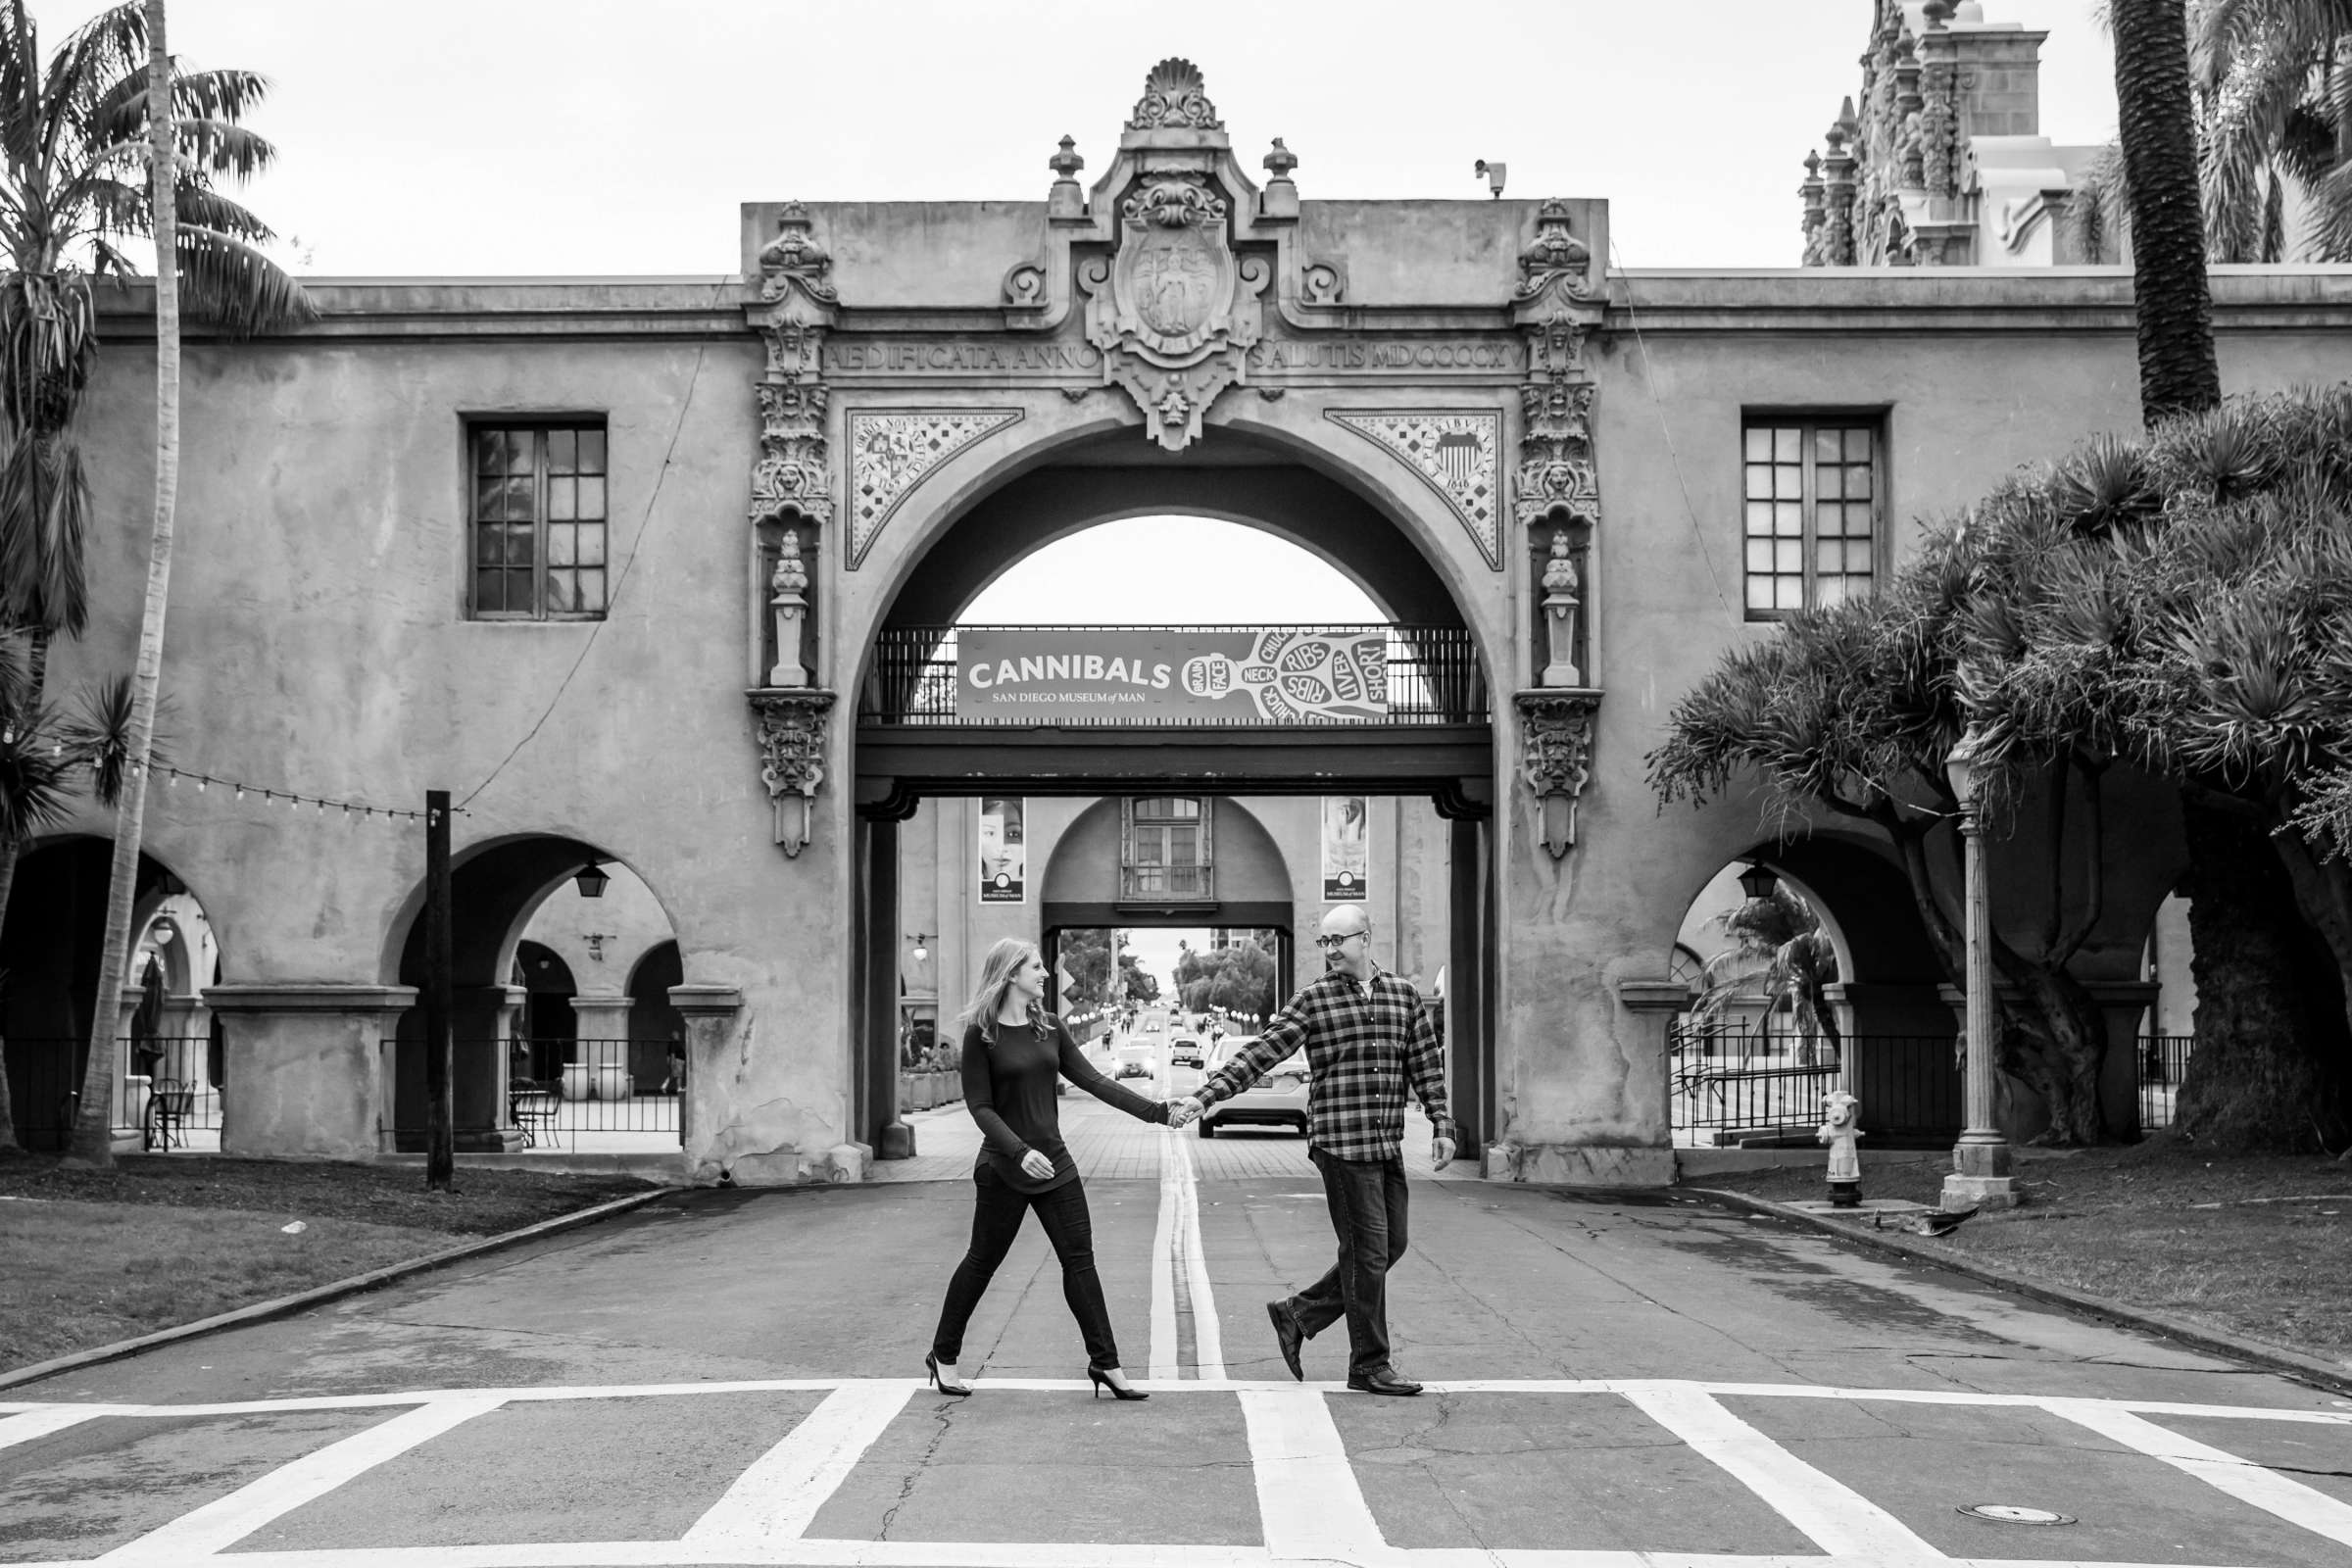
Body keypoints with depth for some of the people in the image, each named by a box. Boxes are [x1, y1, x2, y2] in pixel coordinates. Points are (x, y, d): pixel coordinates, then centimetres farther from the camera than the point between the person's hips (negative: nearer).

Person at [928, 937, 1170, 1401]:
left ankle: (1104, 1363, 3)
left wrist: (1155, 1111, -3)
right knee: (982, 1260, 5)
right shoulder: (980, 1034, -9)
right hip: (1003, 1169, -5)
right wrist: (1020, 1151, -26)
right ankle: (943, 1355, 22)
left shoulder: (1048, 1027, 6)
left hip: (1054, 1162, 5)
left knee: (1080, 1258, 1)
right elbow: (980, 1106, -12)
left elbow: (1092, 1080, 4)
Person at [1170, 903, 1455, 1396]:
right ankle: (1369, 1365, 5)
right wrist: (1203, 1096, -14)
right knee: (1367, 1251, -5)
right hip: (1341, 1141, -5)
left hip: (1388, 1146, 6)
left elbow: (1427, 1064, 15)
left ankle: (1297, 1314, 24)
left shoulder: (1404, 994, 10)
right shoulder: (1313, 1001, -2)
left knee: (1390, 1246, 11)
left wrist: (1442, 1125, 8)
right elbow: (1259, 1054, -6)